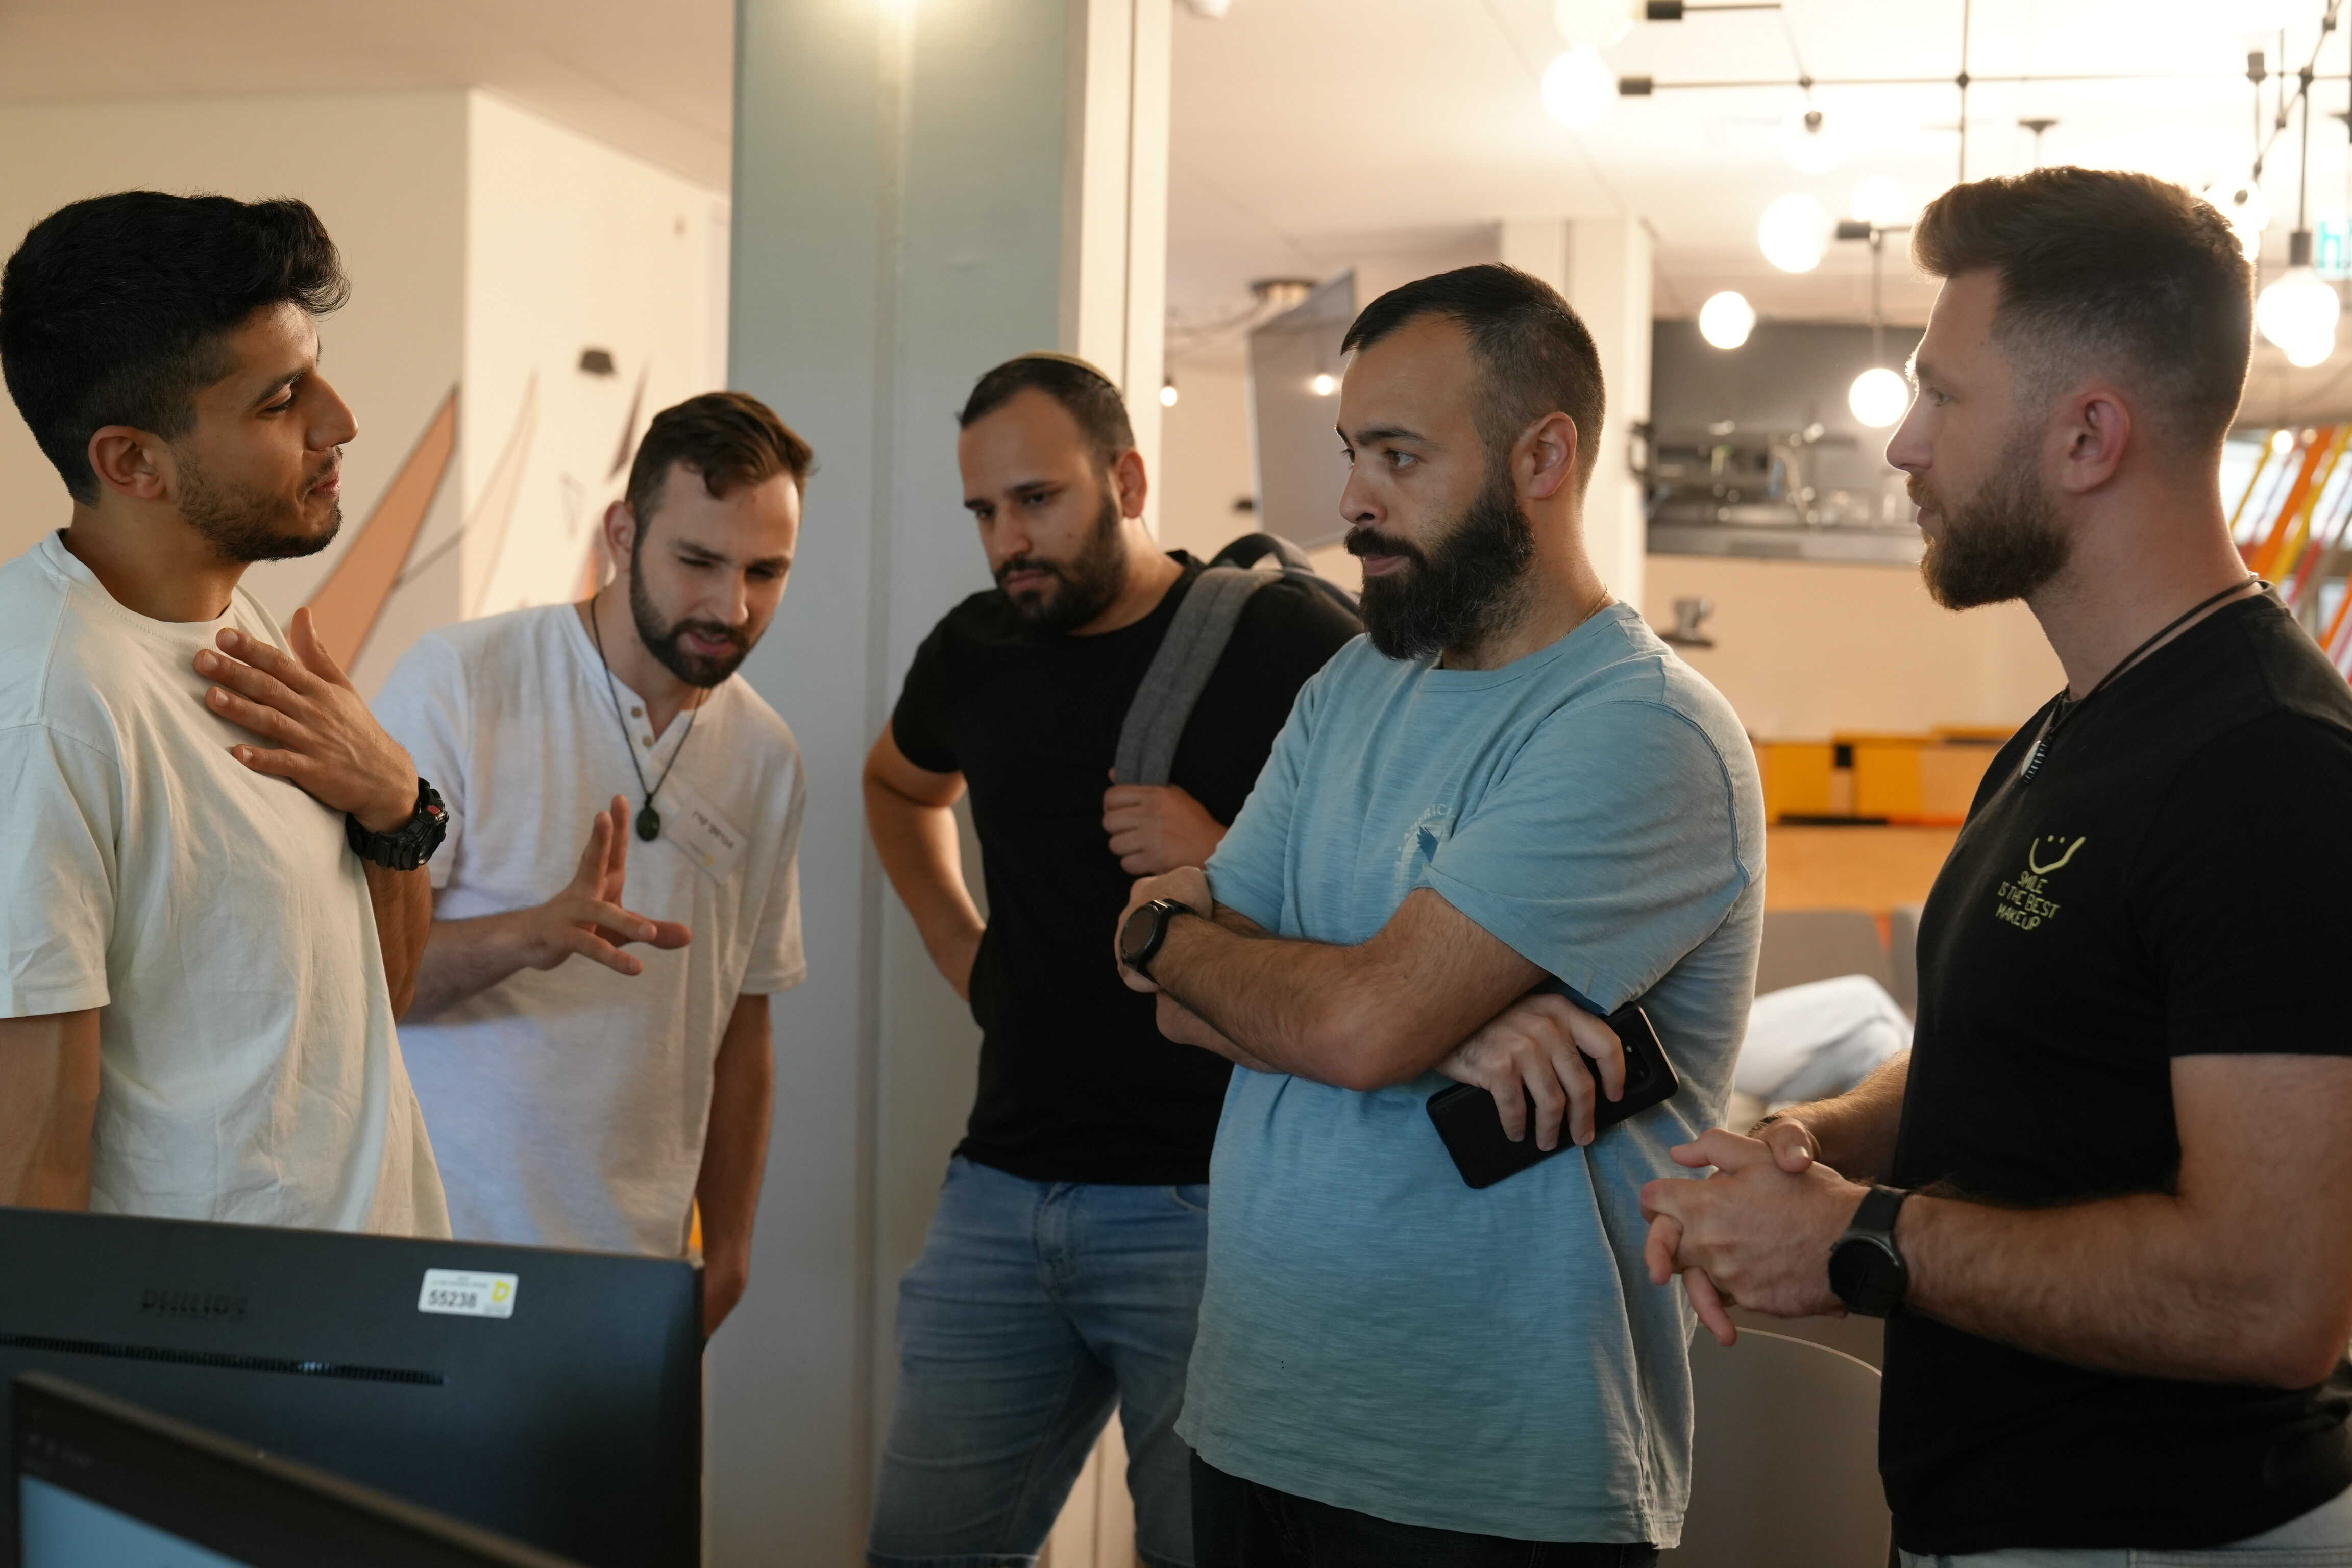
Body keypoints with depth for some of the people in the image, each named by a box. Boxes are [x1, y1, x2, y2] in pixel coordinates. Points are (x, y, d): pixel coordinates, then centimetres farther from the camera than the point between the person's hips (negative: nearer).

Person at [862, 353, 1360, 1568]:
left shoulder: (1287, 640, -8)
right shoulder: (977, 650, 10)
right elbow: (897, 785, 33)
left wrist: (1225, 864, -20)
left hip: (1207, 1196, -5)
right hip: (1004, 1184, 6)